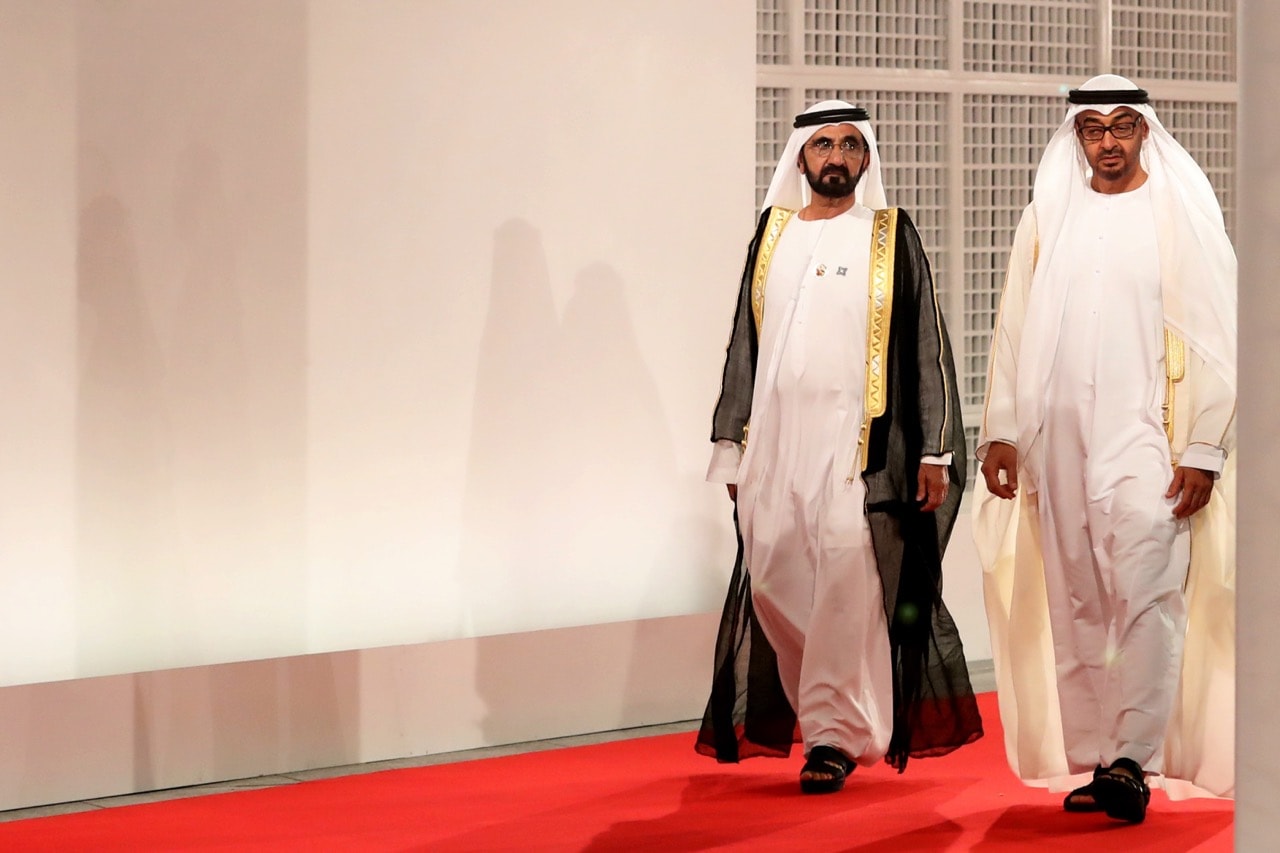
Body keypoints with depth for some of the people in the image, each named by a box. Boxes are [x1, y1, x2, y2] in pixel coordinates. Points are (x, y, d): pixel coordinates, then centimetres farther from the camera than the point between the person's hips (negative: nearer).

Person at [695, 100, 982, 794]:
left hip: (861, 443, -3)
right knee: (773, 582, 0)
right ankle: (841, 705, 19)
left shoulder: (890, 238, 5)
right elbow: (745, 345, 16)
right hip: (776, 442, 4)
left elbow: (926, 345, 2)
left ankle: (835, 734, -1)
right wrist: (732, 447, 12)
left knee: (847, 581, -10)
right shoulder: (772, 235, 14)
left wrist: (934, 451, -4)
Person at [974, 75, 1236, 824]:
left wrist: (1204, 449, -8)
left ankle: (1133, 761, -17)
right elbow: (1016, 330, 13)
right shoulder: (1048, 217, 12)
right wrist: (1002, 432, 6)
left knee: (1147, 594, -16)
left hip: (1149, 436, -3)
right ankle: (1091, 760, 10)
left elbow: (1212, 336, -2)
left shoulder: (1182, 215, 2)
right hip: (1061, 440, 4)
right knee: (1078, 607, 4)